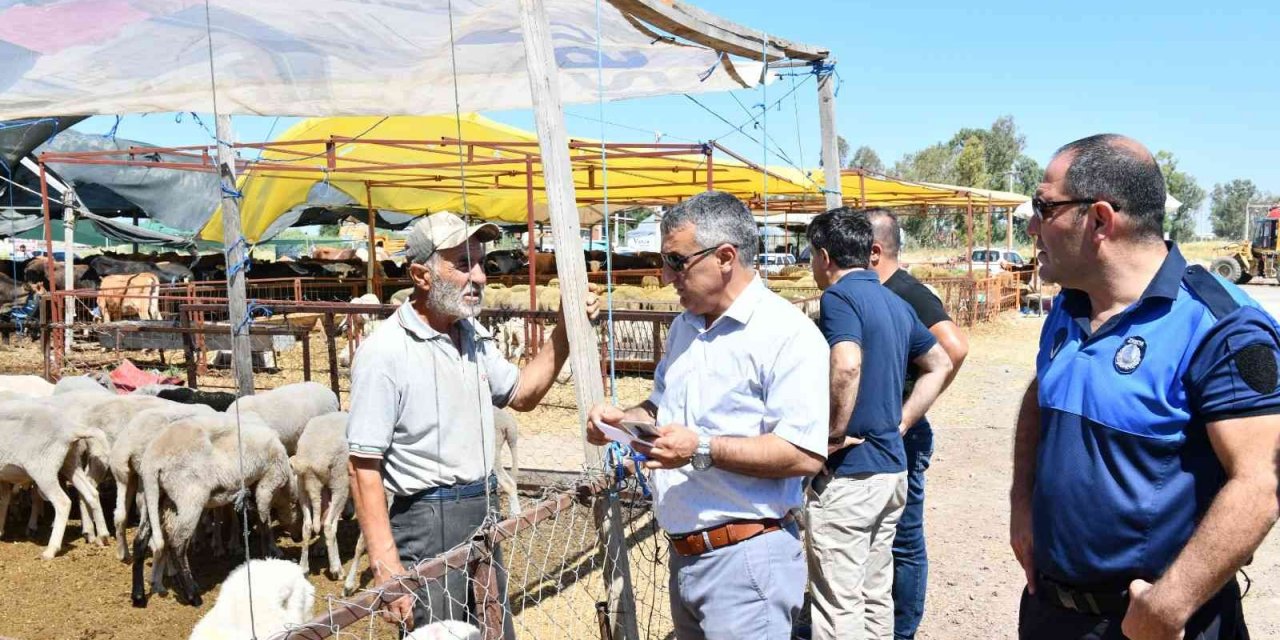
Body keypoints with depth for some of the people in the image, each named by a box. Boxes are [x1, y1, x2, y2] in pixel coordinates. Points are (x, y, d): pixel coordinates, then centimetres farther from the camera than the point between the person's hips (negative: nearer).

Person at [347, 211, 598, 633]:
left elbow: (520, 394, 20)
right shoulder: (384, 352, -18)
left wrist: (564, 330, 8)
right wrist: (387, 568, -22)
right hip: (428, 521, -8)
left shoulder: (473, 335, 8)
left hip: (483, 509, 8)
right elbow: (363, 468, -18)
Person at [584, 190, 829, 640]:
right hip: (683, 552, 8)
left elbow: (805, 455, -23)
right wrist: (623, 419, 4)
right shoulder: (684, 326, 12)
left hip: (744, 557, -8)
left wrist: (702, 449, -25)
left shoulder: (788, 334, -16)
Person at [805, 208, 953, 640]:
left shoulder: (839, 296, -13)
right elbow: (941, 365, 22)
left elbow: (847, 366, -32)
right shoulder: (895, 303, 13)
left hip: (847, 474, -9)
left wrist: (832, 434, -19)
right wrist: (899, 424, 16)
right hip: (891, 468, 9)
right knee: (876, 597, 19)